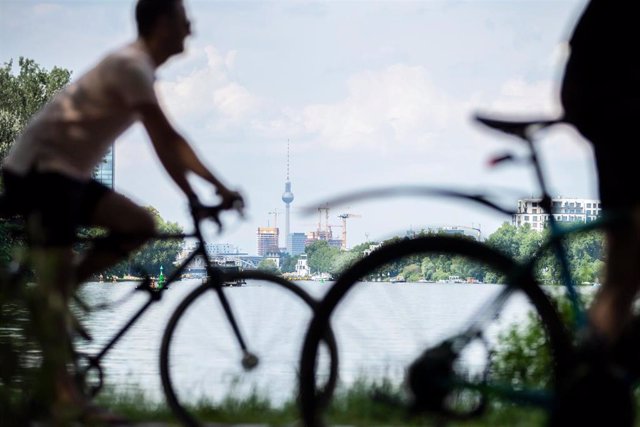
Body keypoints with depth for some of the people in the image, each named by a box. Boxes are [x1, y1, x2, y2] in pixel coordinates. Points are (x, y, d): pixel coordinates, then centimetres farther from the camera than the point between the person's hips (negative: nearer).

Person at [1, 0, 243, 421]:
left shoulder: (140, 68, 14)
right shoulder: (131, 65, -17)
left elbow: (170, 140, 16)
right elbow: (165, 142, -21)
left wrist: (217, 184, 10)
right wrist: (196, 199, -17)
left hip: (69, 171, 10)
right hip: (40, 167, -10)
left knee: (140, 224, 0)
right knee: (56, 274, -13)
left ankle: (56, 288, 5)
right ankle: (61, 387, -15)